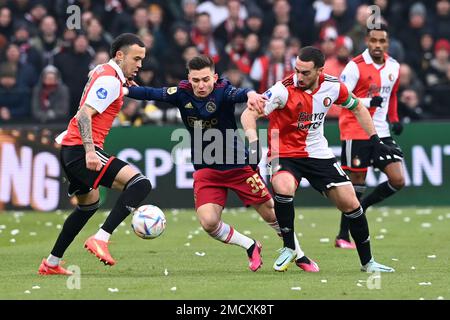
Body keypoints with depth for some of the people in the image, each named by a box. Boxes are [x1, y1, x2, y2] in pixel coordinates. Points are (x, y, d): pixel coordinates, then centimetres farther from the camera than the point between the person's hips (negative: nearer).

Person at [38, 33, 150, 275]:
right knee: (140, 183, -22)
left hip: (70, 149, 11)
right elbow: (84, 115, -23)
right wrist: (89, 151, -30)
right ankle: (100, 239, -27)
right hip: (81, 149, -11)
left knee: (88, 205, 29)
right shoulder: (110, 80, -13)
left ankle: (51, 263, 32)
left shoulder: (100, 72, 17)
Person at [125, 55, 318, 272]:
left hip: (238, 165, -2)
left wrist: (251, 94, -64)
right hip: (206, 170, 2)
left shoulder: (222, 90, -20)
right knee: (208, 222, -16)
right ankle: (250, 247, 11)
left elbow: (237, 94, -41)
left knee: (271, 213, 4)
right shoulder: (182, 93, -8)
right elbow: (150, 93, -7)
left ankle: (300, 256, 28)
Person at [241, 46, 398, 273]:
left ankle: (367, 262, 16)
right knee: (283, 188, -34)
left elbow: (357, 108, 12)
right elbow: (249, 114, -27)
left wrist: (375, 140, 8)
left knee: (350, 203, -2)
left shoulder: (333, 86, -8)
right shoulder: (284, 90, -22)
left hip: (318, 153, 4)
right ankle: (289, 248, -11)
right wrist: (254, 141, -44)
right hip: (285, 154, -4)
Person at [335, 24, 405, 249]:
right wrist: (368, 101, -26)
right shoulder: (355, 66, -11)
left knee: (397, 181, -4)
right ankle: (343, 237, 9)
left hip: (381, 132, 6)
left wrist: (394, 119, 12)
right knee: (357, 183, -3)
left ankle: (360, 208, 17)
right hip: (356, 132, -6)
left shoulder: (393, 66, 8)